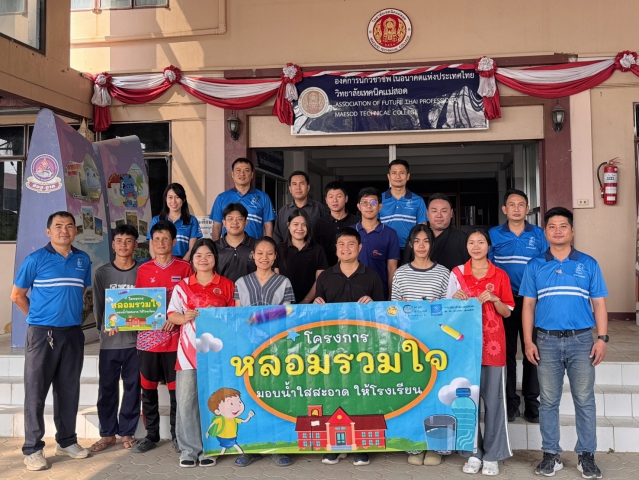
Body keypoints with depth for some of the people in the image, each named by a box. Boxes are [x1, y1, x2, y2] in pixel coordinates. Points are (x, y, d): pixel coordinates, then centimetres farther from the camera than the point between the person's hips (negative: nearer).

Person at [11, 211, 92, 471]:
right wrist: (39, 317, 6)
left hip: (73, 333, 4)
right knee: (36, 391, 1)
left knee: (69, 390, 12)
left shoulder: (83, 260, 6)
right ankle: (32, 448, 10)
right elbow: (17, 295, 2)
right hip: (42, 333, -4)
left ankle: (66, 440, 25)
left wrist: (72, 313, 12)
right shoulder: (35, 259, -5)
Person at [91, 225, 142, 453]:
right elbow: (97, 305, 4)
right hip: (109, 341, 1)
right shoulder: (102, 272, 6)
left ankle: (127, 432, 18)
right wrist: (104, 327, -12)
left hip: (135, 339, -1)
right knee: (106, 388, 5)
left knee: (132, 387, 6)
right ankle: (108, 433, 18)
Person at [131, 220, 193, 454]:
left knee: (176, 388, 4)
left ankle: (177, 434, 18)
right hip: (148, 337, 3)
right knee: (148, 389, 9)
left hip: (175, 337, -2)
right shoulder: (143, 270, 8)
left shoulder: (184, 268, 0)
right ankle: (151, 434, 22)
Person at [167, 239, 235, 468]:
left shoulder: (227, 285, 6)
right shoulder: (182, 286, 9)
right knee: (186, 399, 0)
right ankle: (189, 449, 10)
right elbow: (172, 314, 4)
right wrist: (184, 317, -16)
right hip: (188, 351, 1)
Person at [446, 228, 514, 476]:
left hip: (492, 344, 0)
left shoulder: (500, 275, 3)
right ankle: (473, 452, 16)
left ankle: (492, 455, 13)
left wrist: (494, 299, -14)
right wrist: (456, 299, -14)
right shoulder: (456, 274, 4)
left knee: (493, 400, 2)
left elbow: (507, 312, 5)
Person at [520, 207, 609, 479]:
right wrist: (528, 341, -2)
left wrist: (602, 338, -5)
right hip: (547, 341, 1)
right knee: (548, 401, 6)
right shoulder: (535, 266, 5)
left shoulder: (589, 264, 4)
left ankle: (586, 456, 16)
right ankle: (551, 455, 17)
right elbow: (528, 305, 5)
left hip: (581, 340, 0)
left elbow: (599, 303, 4)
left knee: (585, 400, 4)